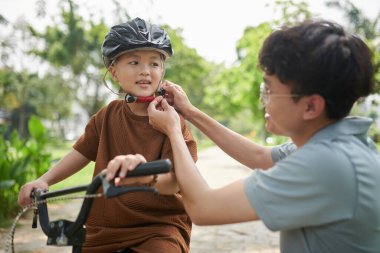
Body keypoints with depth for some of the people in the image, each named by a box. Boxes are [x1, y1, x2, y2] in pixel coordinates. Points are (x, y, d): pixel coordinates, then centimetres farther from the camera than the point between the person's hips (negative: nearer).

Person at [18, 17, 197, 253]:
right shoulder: (108, 115, 3)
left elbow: (174, 180, -22)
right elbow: (82, 152, 13)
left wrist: (147, 175, -45)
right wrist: (44, 180, 1)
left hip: (159, 226, -4)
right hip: (105, 227, 5)